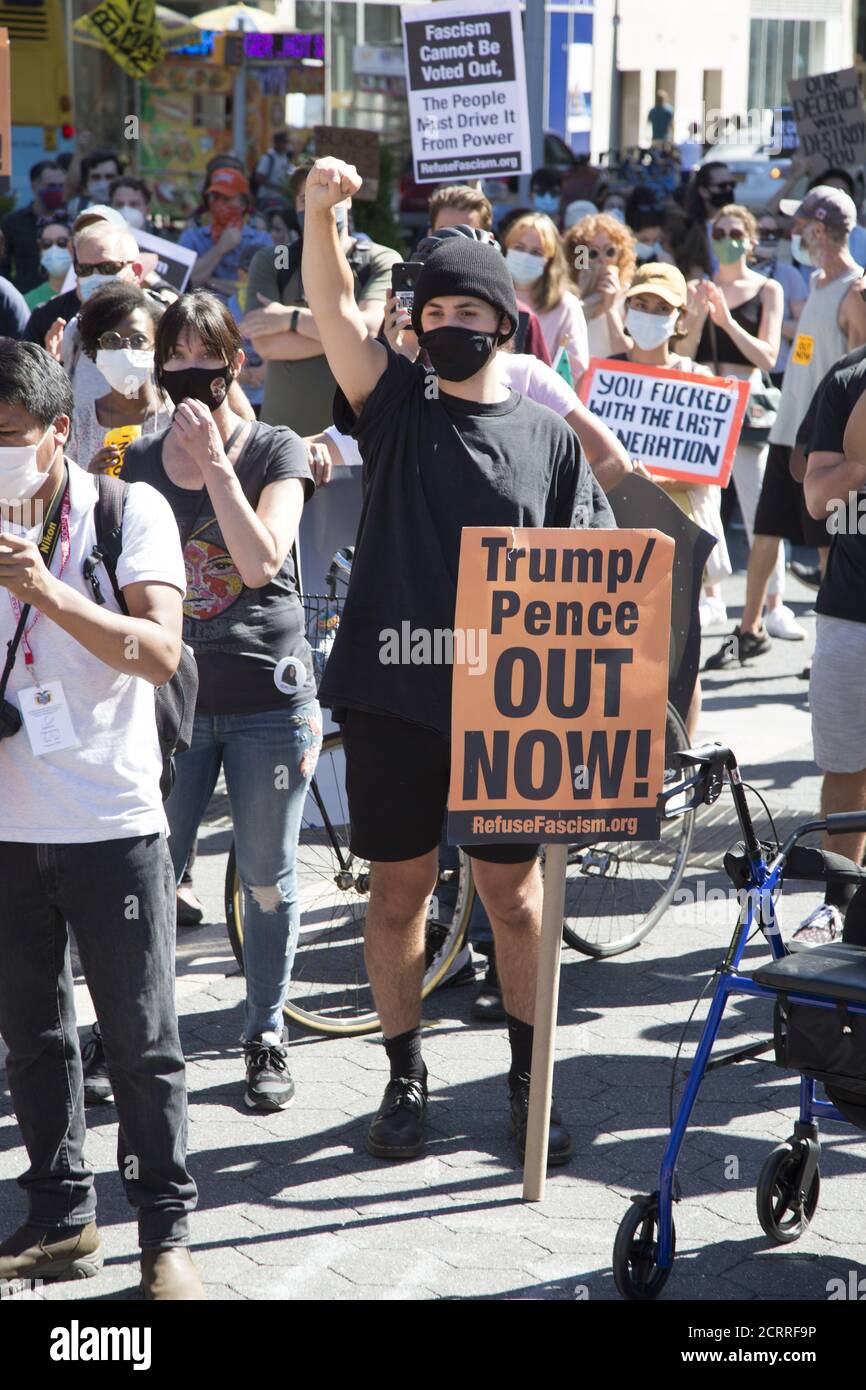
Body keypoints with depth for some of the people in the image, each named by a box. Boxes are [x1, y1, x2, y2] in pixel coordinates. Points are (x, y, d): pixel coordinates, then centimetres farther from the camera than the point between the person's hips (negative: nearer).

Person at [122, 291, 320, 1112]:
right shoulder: (139, 463, 8)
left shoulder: (276, 451, -1)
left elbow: (262, 562, -16)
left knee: (267, 881, 6)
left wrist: (215, 462, -18)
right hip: (171, 697, 2)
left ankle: (265, 1037, 21)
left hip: (265, 697, -2)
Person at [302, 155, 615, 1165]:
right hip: (392, 700, 0)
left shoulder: (549, 436, 6)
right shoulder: (395, 408, 3)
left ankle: (528, 1080, 23)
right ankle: (405, 1077, 24)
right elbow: (335, 311, -13)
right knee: (398, 894, 9)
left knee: (513, 898, 7)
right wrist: (320, 211, -30)